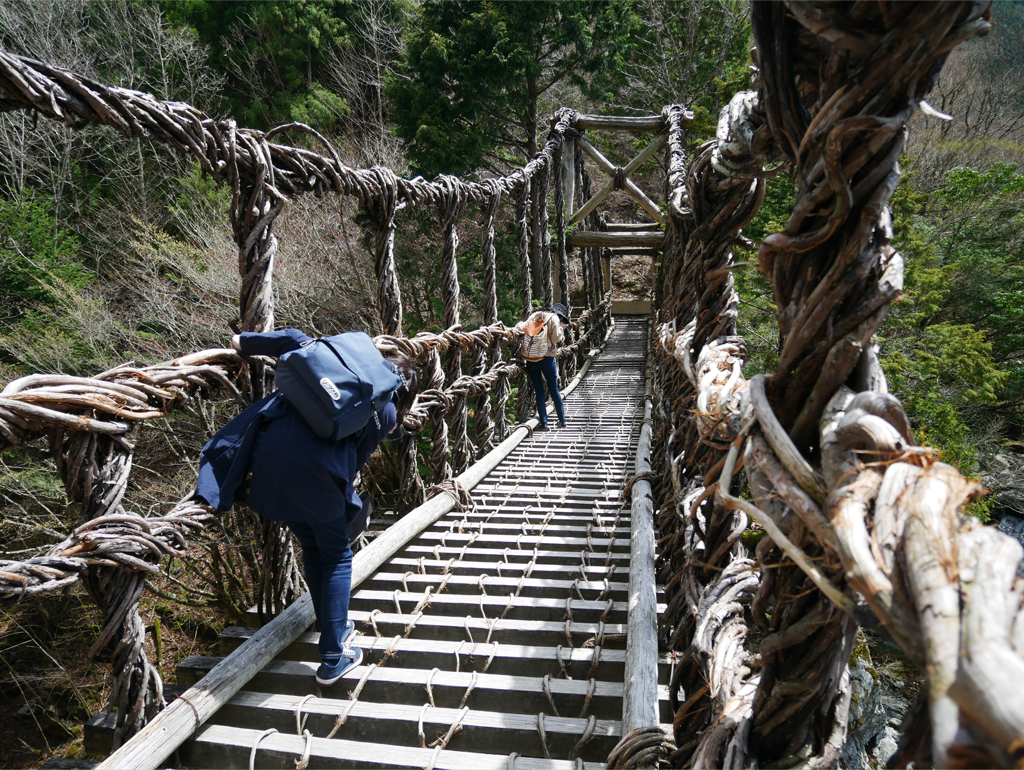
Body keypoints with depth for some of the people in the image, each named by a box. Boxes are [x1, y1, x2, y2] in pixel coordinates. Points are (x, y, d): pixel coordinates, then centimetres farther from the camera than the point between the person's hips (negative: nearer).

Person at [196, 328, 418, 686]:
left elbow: (295, 339, 14)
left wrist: (245, 341, 26)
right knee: (337, 556, 14)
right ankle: (332, 658, 16)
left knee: (313, 549, 23)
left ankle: (333, 627, 40)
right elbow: (357, 457, 9)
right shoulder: (386, 412, 9)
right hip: (312, 468, -6)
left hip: (269, 451, 6)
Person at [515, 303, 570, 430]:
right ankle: (562, 420, 19)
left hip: (530, 360, 3)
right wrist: (561, 328, 8)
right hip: (546, 359, -3)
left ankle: (544, 422, 6)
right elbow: (556, 338, -8)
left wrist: (519, 325, 25)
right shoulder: (554, 318, 0)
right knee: (554, 390, 11)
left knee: (539, 391, 9)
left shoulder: (534, 316, 15)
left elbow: (522, 327, 5)